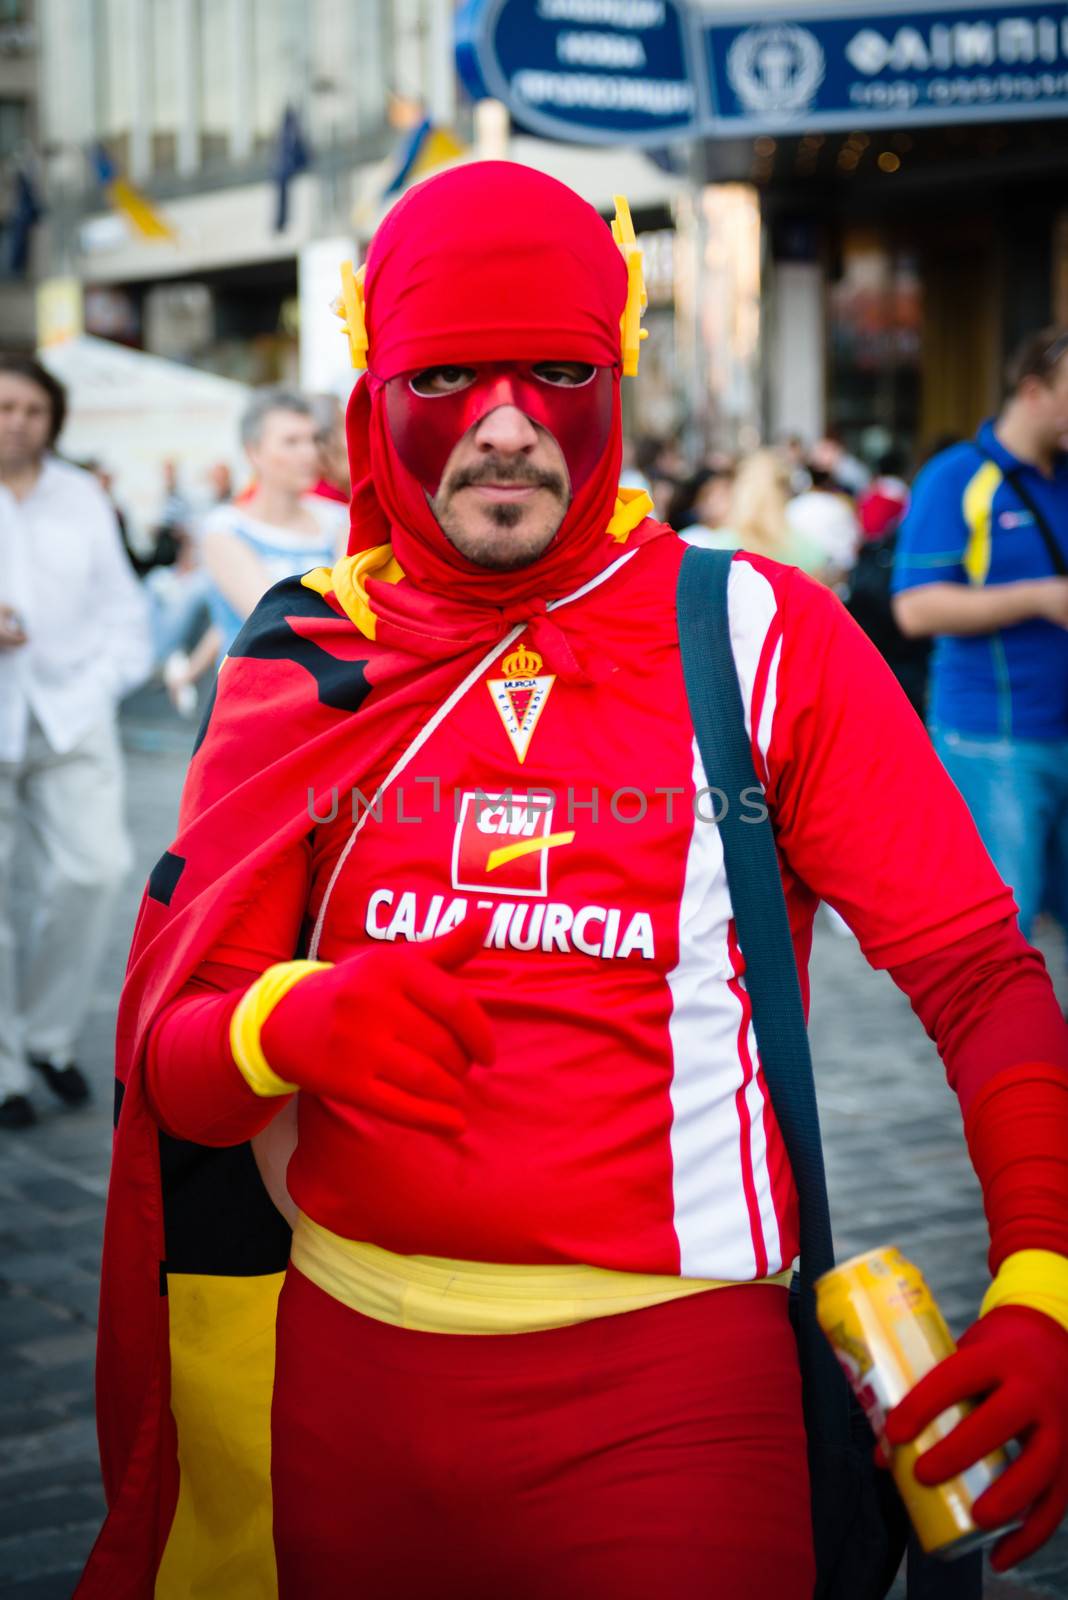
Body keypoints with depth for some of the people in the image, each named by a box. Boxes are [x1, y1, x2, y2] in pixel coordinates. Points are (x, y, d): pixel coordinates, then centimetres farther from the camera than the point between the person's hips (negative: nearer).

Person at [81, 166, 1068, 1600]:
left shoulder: (766, 639, -4)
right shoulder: (303, 666, 3)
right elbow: (169, 1062, 0)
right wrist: (289, 1025, -23)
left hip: (663, 1380, -2)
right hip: (339, 1361, 3)